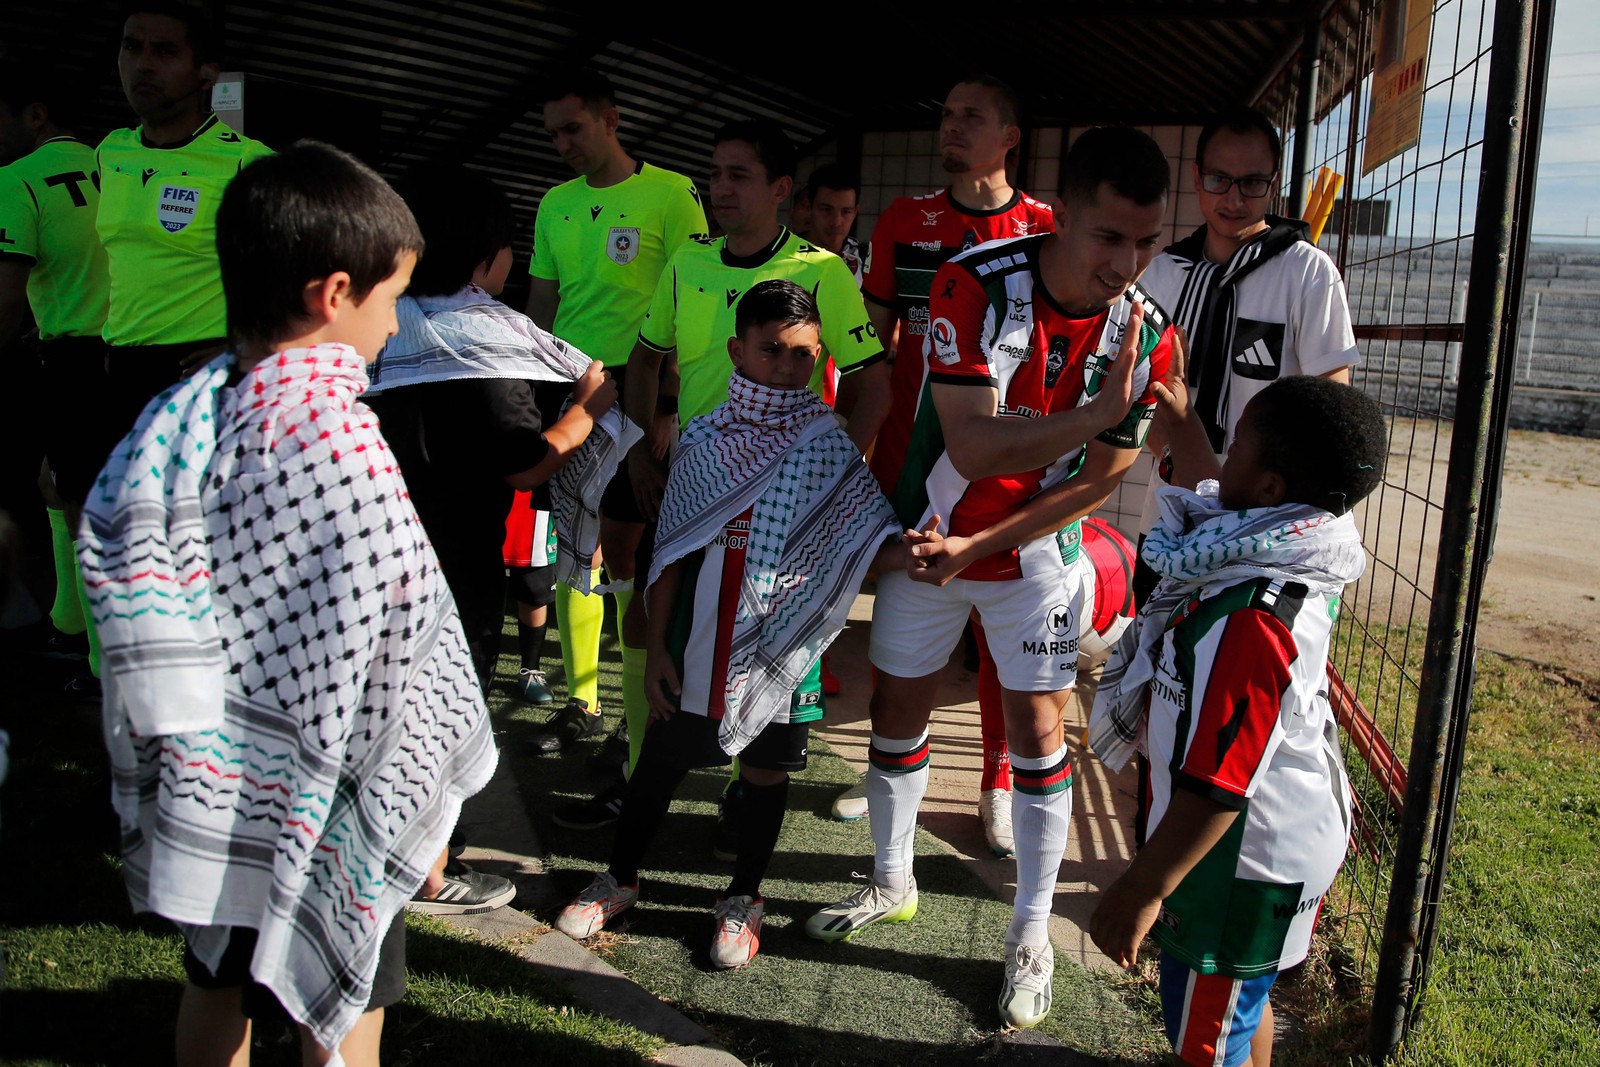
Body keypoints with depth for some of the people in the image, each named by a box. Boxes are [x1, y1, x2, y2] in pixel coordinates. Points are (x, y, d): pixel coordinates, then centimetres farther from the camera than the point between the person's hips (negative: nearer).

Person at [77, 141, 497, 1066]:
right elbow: (387, 660, -21)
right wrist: (421, 814, -9)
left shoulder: (177, 415, -3)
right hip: (314, 809, -6)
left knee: (216, 991, 25)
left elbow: (111, 563, 5)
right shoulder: (338, 437, -23)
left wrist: (167, 754, 15)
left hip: (202, 788, 7)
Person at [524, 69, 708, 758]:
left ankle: (643, 714, 7)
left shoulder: (671, 195, -3)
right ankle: (581, 702, 21)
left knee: (625, 552, -5)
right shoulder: (555, 205, 14)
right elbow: (541, 304, 18)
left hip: (635, 390, -5)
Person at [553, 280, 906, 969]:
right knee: (662, 759, 13)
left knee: (765, 769, 12)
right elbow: (674, 553, 1)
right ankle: (620, 877, 36)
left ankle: (743, 898, 34)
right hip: (700, 641, 1)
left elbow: (863, 544, -9)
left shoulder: (827, 449, -5)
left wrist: (914, 554, -32)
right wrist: (657, 647, 0)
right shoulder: (704, 440, -2)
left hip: (782, 647, -1)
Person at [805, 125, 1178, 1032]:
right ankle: (893, 884, 34)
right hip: (931, 533, 0)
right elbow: (973, 449, -31)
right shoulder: (978, 284, -25)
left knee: (1038, 729, 3)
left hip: (1037, 551, 0)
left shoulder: (1146, 335, -16)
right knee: (899, 709, 10)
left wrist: (979, 548, -17)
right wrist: (1097, 414, -41)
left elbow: (1097, 485, -11)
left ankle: (1033, 932, 21)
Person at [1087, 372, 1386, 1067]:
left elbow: (1214, 788, -33)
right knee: (1243, 1001, 31)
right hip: (1275, 847, 9)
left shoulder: (1250, 623, -37)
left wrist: (1142, 891, -22)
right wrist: (1182, 417, 26)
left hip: (1237, 869, -9)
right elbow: (1214, 495, 15)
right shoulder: (1296, 559, -9)